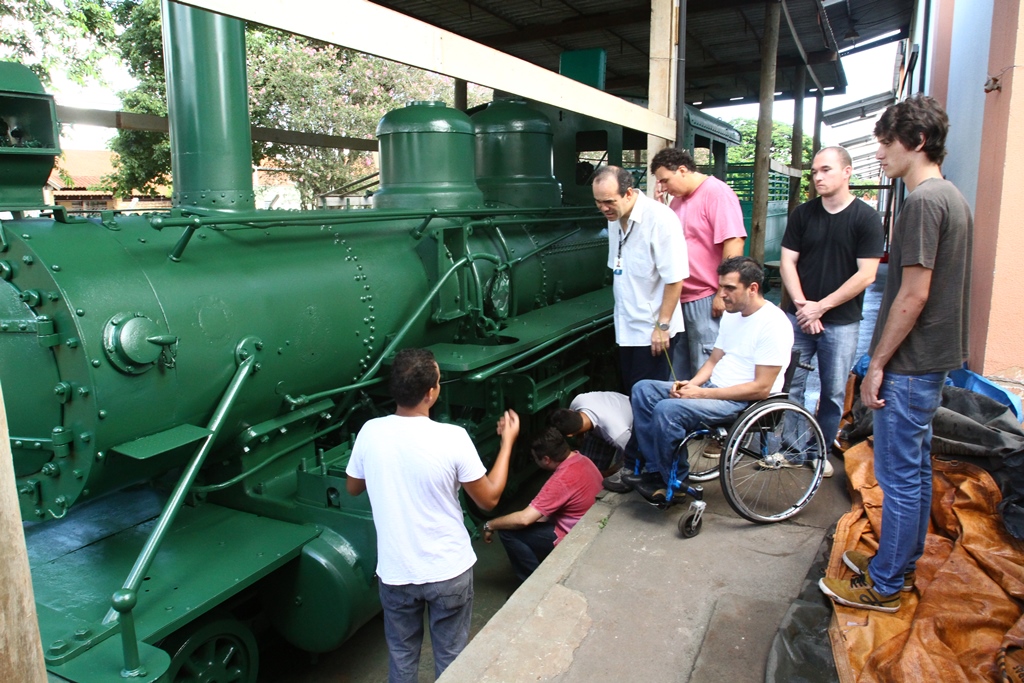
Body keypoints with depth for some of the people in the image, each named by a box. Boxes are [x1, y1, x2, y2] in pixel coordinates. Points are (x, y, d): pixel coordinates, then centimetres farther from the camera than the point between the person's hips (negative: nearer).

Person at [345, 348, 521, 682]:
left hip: (395, 572, 3)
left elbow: (353, 488, 6)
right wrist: (508, 440, -1)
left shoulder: (370, 432, -13)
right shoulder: (452, 438, -23)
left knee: (401, 656, 23)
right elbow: (489, 498, -9)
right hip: (449, 571, -2)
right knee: (451, 656, 19)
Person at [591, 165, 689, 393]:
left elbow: (675, 279, -20)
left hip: (652, 329, -7)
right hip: (626, 326, 7)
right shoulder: (614, 218, 5)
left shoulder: (660, 219, -20)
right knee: (630, 392, 15)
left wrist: (662, 326, -17)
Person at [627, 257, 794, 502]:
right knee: (643, 390, -4)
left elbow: (761, 388, -21)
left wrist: (703, 393, -20)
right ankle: (656, 471, -5)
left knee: (667, 410, -28)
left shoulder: (773, 324, -17)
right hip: (713, 388, 10)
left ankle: (672, 483, -6)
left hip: (744, 401, -9)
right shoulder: (732, 314, 11)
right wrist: (691, 384, -4)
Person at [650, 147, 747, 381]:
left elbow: (734, 242, -20)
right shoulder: (677, 199, 14)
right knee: (678, 366, 16)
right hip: (680, 298, 8)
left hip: (707, 299, -8)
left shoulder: (717, 193, -12)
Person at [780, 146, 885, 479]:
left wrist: (821, 306, -13)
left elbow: (866, 275, -9)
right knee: (789, 386, 4)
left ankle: (820, 451, 24)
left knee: (834, 392, 8)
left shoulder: (866, 218, -5)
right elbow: (788, 262, 2)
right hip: (799, 316, 2)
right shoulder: (803, 214, 4)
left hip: (841, 322, -2)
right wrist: (802, 304, -9)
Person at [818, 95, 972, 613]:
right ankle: (903, 561, 34)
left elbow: (913, 294, -22)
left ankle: (884, 586, 12)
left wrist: (878, 363, -16)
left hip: (910, 363, -10)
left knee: (899, 475, 0)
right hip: (933, 358, 10)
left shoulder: (923, 201, -18)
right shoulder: (951, 196, 13)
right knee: (916, 468, 19)